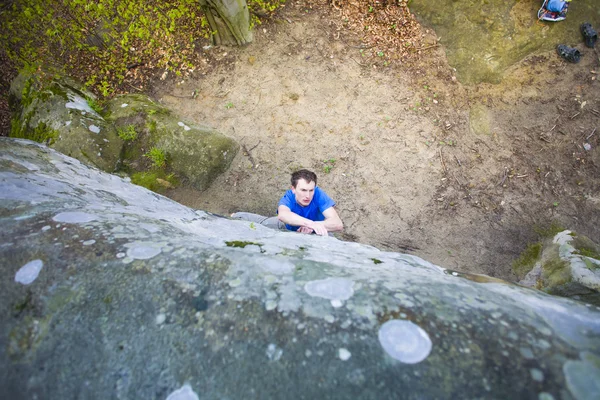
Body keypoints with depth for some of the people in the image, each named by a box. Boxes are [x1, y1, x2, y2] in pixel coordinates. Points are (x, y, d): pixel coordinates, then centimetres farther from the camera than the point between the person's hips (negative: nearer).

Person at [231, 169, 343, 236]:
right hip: (290, 229, 1)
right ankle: (237, 217, 33)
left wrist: (312, 226, -58)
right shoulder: (289, 197, -34)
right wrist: (311, 223, -73)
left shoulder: (319, 195, -35)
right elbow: (282, 215, -60)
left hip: (316, 234, 0)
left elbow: (338, 224, -43)